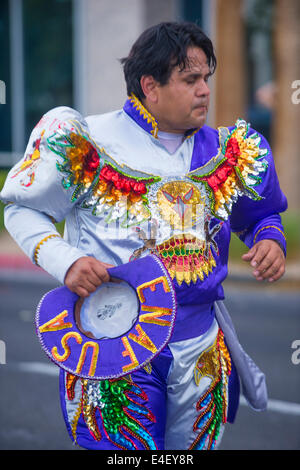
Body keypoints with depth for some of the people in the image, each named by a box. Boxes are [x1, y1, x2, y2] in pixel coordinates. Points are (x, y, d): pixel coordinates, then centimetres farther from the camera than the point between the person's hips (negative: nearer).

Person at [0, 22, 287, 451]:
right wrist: (64, 261, -15)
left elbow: (262, 213, 22)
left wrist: (270, 239, -1)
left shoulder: (227, 152, 6)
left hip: (200, 348, 5)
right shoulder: (89, 143, -6)